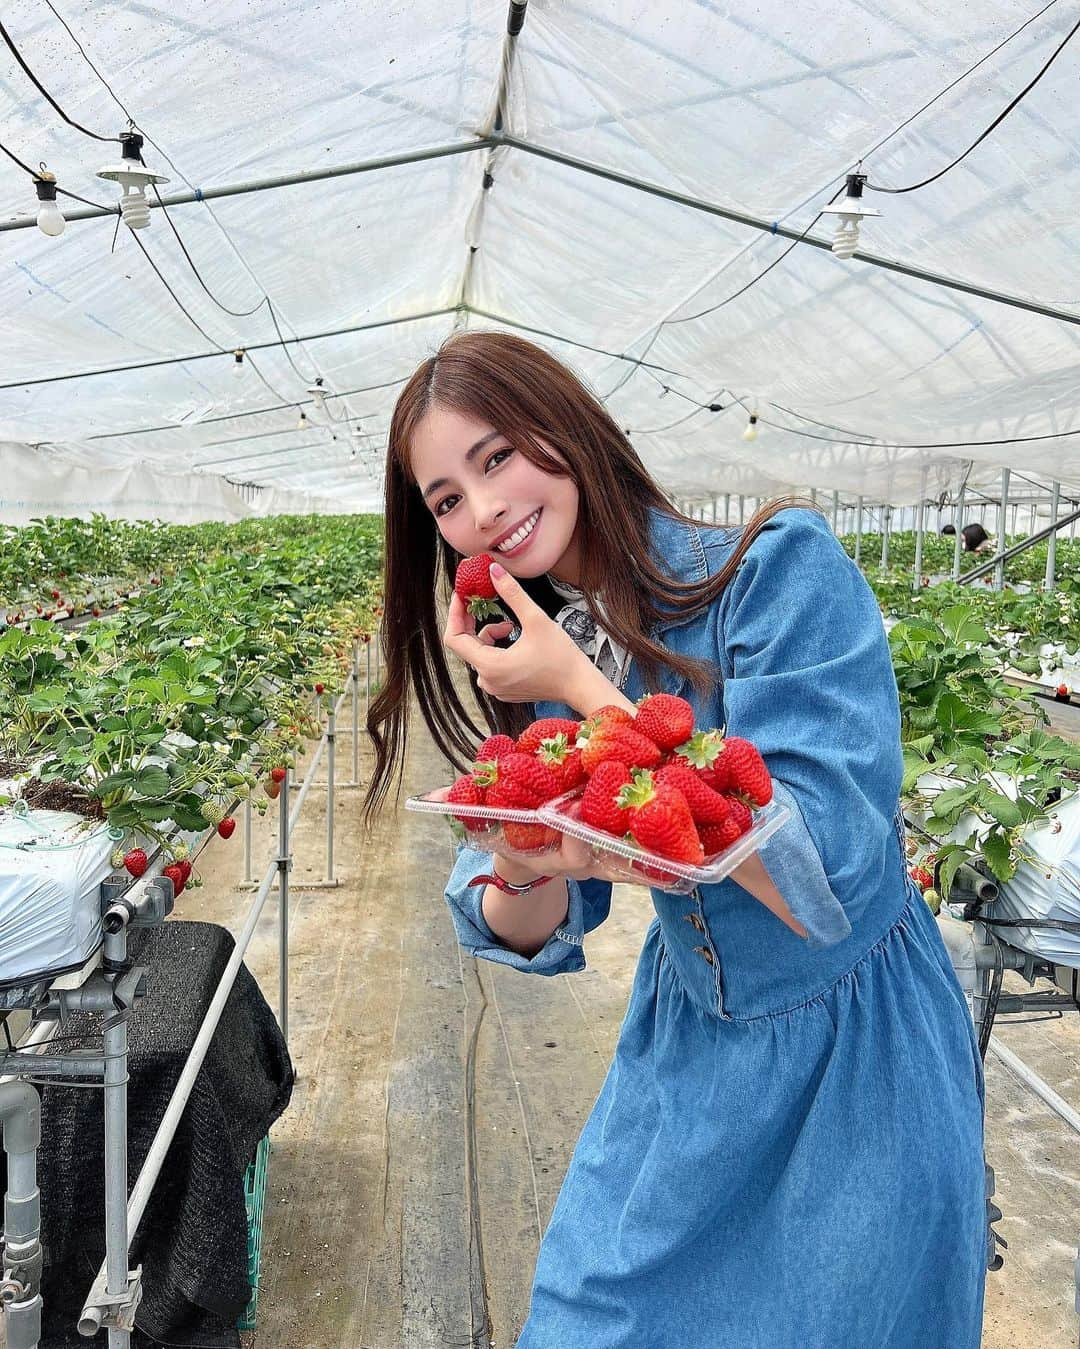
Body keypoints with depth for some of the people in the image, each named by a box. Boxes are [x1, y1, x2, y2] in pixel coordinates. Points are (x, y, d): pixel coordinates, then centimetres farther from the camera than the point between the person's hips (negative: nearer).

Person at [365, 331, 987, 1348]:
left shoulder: (780, 567, -22)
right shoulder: (538, 663, -3)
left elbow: (828, 878, -29)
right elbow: (537, 934, -2)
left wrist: (585, 690, -27)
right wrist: (521, 871, -27)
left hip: (853, 1063, -4)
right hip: (683, 1051, 5)